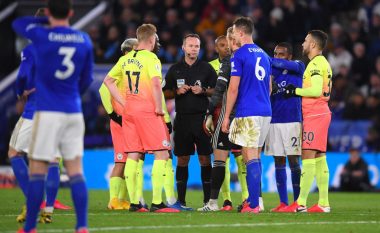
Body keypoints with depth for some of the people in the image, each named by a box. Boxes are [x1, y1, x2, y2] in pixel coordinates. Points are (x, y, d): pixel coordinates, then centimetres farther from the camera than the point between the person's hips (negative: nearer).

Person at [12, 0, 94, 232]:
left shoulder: (42, 36, -8)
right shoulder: (84, 40, 5)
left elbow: (18, 23, 13)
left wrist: (47, 21, 20)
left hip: (47, 113, -4)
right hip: (74, 112, 4)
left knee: (37, 171, 1)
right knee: (76, 172, 5)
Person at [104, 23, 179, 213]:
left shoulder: (125, 59, 12)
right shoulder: (150, 58, -9)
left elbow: (108, 80, 16)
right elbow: (156, 84, -22)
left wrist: (123, 102, 13)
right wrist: (158, 108, -12)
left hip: (128, 111, 7)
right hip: (147, 111, -7)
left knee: (133, 155, 9)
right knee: (162, 154, -2)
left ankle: (133, 203, 7)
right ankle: (156, 203, -9)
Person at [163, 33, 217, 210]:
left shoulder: (206, 68, 6)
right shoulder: (175, 69, 11)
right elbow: (166, 93, 12)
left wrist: (203, 91, -12)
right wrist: (177, 91, -6)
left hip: (202, 117, -1)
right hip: (182, 119, 1)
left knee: (205, 158, -3)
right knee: (182, 159, 2)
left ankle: (207, 200, 0)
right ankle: (181, 200, 6)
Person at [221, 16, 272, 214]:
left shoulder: (239, 55, -8)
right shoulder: (263, 55, 15)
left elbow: (233, 88, -11)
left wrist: (226, 116, -6)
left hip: (247, 113, -7)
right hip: (265, 111, 7)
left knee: (251, 158, -8)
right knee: (255, 157, 14)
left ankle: (253, 204, -10)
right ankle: (253, 200, 17)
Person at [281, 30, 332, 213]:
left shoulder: (316, 64, -13)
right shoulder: (323, 63, 19)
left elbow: (316, 90, -23)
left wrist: (296, 91, -10)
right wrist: (297, 91, 10)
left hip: (314, 115, -10)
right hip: (320, 114, 10)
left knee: (308, 157, -12)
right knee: (319, 158, 8)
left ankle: (300, 203, -15)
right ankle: (323, 203, 7)